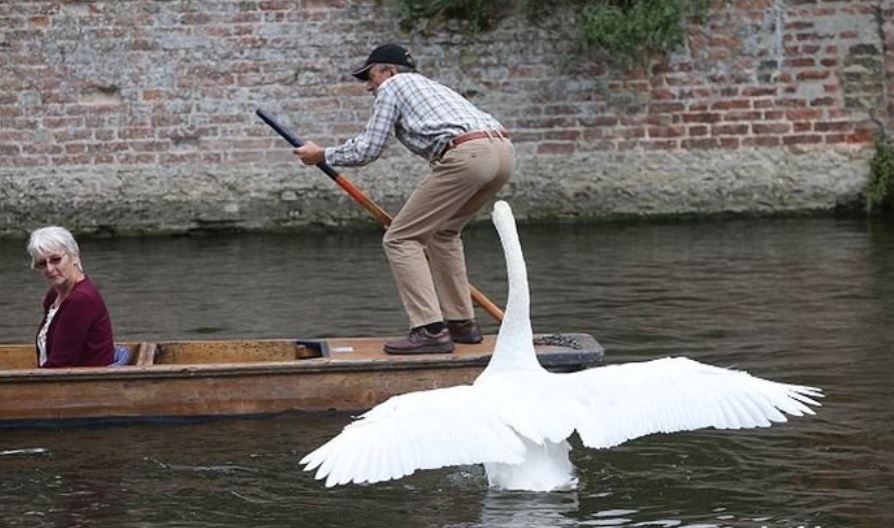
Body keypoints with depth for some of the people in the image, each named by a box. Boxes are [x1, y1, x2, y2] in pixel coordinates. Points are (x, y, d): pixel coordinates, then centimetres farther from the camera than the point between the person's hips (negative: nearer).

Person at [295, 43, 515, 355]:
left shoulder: (392, 86, 14)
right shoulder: (430, 86, 37)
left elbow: (367, 150, 9)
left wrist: (322, 155, 25)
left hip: (466, 155, -9)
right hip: (504, 151, 9)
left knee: (401, 239, -1)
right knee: (441, 233, 27)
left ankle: (431, 331, -10)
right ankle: (462, 323, 24)